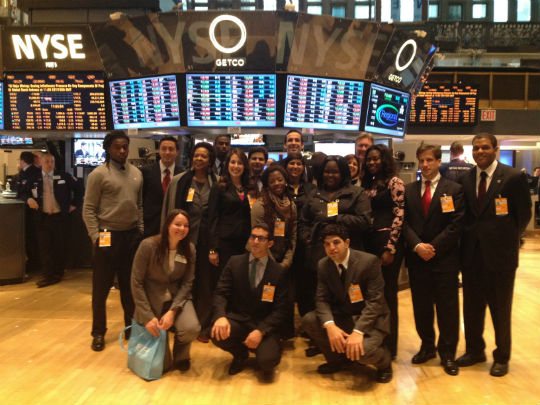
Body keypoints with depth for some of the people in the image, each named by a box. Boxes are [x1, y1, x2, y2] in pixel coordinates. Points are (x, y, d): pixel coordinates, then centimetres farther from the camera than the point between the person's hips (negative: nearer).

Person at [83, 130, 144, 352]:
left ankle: (132, 327, 28)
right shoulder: (99, 174, -7)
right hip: (108, 235, -4)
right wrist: (96, 236, -12)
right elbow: (88, 209, -7)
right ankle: (98, 333, 20)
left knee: (130, 284, 14)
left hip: (132, 235, 5)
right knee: (101, 287, 5)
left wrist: (140, 231, 8)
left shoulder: (136, 173, 9)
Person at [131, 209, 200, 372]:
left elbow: (187, 283, -5)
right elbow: (136, 282, -12)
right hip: (151, 300, -2)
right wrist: (147, 317, -15)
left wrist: (172, 311, -19)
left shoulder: (189, 249, -6)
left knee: (192, 329, -30)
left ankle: (181, 355, 7)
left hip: (178, 298, 3)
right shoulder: (148, 245, -16)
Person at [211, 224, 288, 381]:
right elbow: (221, 293, -3)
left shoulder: (279, 272, 0)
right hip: (237, 320, 2)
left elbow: (279, 309, -4)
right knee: (218, 334, -31)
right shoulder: (234, 262, 3)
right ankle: (240, 354, 7)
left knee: (267, 360, -28)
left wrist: (261, 331, -20)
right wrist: (220, 316, -25)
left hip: (264, 325, -1)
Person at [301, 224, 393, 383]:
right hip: (342, 316, 5)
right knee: (308, 320, -15)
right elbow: (322, 298, -6)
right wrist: (330, 325, -27)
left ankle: (384, 362, 8)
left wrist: (358, 331, -32)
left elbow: (375, 301, -21)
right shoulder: (323, 265, -3)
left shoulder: (369, 261, -19)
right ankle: (337, 359, 11)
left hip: (370, 318, -5)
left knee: (362, 350, -33)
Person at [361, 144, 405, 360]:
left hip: (387, 241, -6)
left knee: (387, 293, 1)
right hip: (370, 241, 6)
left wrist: (390, 248, -15)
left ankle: (389, 346, 15)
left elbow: (399, 216, -11)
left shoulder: (394, 182, -4)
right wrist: (364, 242, 8)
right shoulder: (369, 183, 15)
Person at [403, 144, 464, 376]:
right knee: (421, 306, 12)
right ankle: (427, 346, 29)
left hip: (444, 259, -3)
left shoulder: (454, 190, 0)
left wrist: (434, 247, -13)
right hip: (417, 259, 3)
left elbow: (456, 224, -7)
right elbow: (404, 222, 2)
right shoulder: (409, 190, 9)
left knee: (447, 308, 5)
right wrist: (417, 245, -13)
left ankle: (447, 353, 21)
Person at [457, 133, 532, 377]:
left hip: (500, 254, -4)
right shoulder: (465, 180, 6)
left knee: (501, 309, 9)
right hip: (471, 254, 4)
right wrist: (468, 237, 1)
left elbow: (524, 213, -2)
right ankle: (474, 350, 31)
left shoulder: (513, 177, -6)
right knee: (472, 306, 13)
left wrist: (508, 239, 0)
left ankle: (502, 357, 27)